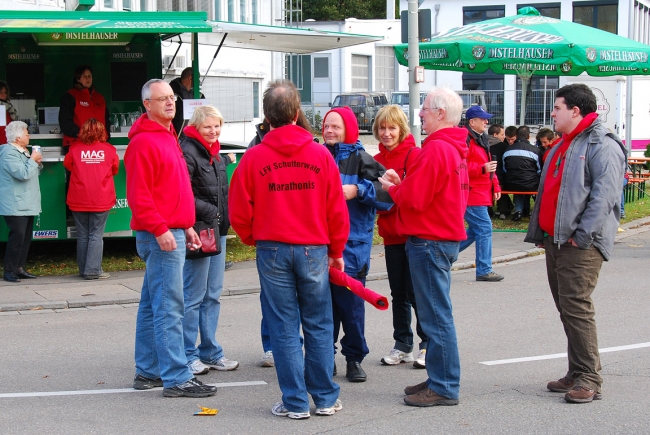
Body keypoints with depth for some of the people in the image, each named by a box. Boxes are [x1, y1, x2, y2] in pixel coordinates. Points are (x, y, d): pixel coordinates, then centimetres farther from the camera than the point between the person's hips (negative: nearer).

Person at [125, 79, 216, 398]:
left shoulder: (168, 138, 19)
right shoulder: (144, 142, -12)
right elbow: (138, 195, -19)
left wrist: (186, 226, 20)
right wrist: (160, 229, -23)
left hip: (173, 233, 10)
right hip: (160, 235, -10)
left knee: (152, 305, 14)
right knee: (169, 307, -9)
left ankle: (147, 371, 21)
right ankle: (176, 379, -8)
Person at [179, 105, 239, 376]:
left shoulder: (215, 155, 16)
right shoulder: (188, 152, -13)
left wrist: (225, 217, 12)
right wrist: (207, 211, -16)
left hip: (218, 232, 9)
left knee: (213, 295, 13)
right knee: (193, 297, -3)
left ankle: (210, 352, 22)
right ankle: (188, 355, 6)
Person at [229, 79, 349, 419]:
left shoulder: (254, 157, -6)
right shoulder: (320, 155, -3)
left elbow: (239, 213, -2)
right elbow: (337, 210, 0)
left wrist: (253, 239, 17)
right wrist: (337, 251, 13)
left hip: (272, 250, -1)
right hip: (314, 250, 1)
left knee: (284, 329, 5)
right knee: (319, 326, 11)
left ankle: (295, 402, 8)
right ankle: (325, 399, 16)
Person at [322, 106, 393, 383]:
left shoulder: (360, 159, -4)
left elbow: (388, 191, -11)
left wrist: (357, 190, -19)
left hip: (352, 243, -4)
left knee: (351, 303, 0)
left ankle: (354, 359, 14)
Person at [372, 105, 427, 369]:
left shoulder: (414, 155, -10)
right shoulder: (378, 159, 9)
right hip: (391, 235, 6)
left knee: (416, 292, 0)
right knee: (398, 294, 13)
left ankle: (428, 346, 13)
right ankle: (402, 346, 23)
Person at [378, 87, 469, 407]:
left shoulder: (435, 150, -18)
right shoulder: (455, 148, 15)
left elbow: (413, 199, -20)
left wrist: (391, 187, -1)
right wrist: (402, 183, 8)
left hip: (430, 241, -10)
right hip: (446, 236, 10)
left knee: (436, 316, -4)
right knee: (436, 313, 16)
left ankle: (444, 388, 3)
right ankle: (438, 379, 23)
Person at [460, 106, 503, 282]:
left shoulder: (481, 140, 19)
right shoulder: (465, 140, -14)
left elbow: (489, 166, 26)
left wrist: (496, 186, 18)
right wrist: (482, 168, -27)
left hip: (481, 194, 11)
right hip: (471, 195, -11)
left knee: (475, 231, 16)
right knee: (484, 228, -8)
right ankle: (484, 270, -1)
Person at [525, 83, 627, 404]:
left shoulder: (602, 146, -11)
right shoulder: (563, 146, 21)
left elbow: (604, 195, -20)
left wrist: (582, 235, -23)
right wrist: (538, 231, 19)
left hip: (581, 245, -10)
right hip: (554, 241, 10)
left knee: (576, 307, -12)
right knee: (566, 308, 12)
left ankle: (589, 380, -5)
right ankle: (577, 373, 20)